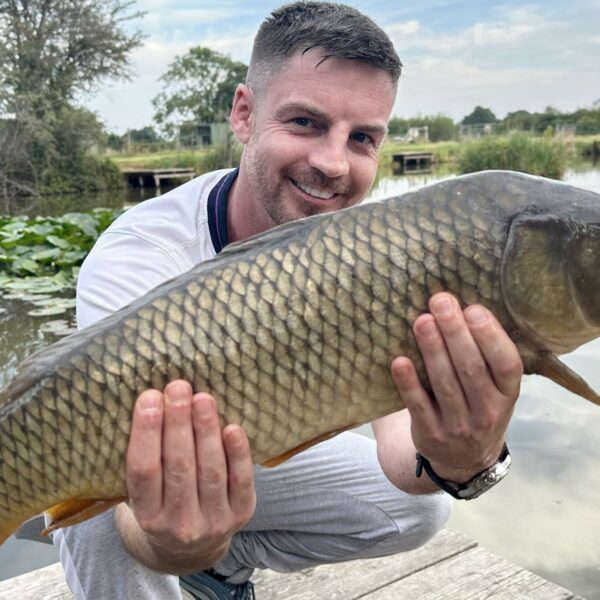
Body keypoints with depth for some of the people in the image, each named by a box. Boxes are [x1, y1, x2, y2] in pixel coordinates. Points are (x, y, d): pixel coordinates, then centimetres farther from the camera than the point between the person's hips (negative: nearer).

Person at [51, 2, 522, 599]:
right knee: (106, 519, -36)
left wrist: (454, 458, -54)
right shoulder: (135, 260, -32)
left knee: (420, 507, -10)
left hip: (251, 455, 4)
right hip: (149, 480, -4)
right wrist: (172, 542, -62)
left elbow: (398, 425, -31)